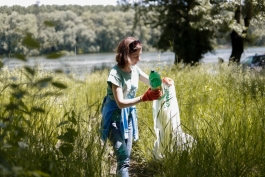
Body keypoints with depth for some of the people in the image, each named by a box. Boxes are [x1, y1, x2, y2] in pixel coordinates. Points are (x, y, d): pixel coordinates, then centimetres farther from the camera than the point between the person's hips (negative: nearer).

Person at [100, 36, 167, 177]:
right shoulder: (116, 74, -22)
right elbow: (120, 103, -27)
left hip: (129, 115, 7)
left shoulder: (135, 69, -2)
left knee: (126, 157, 12)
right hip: (115, 117, -7)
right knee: (123, 159, -17)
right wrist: (145, 97, -36)